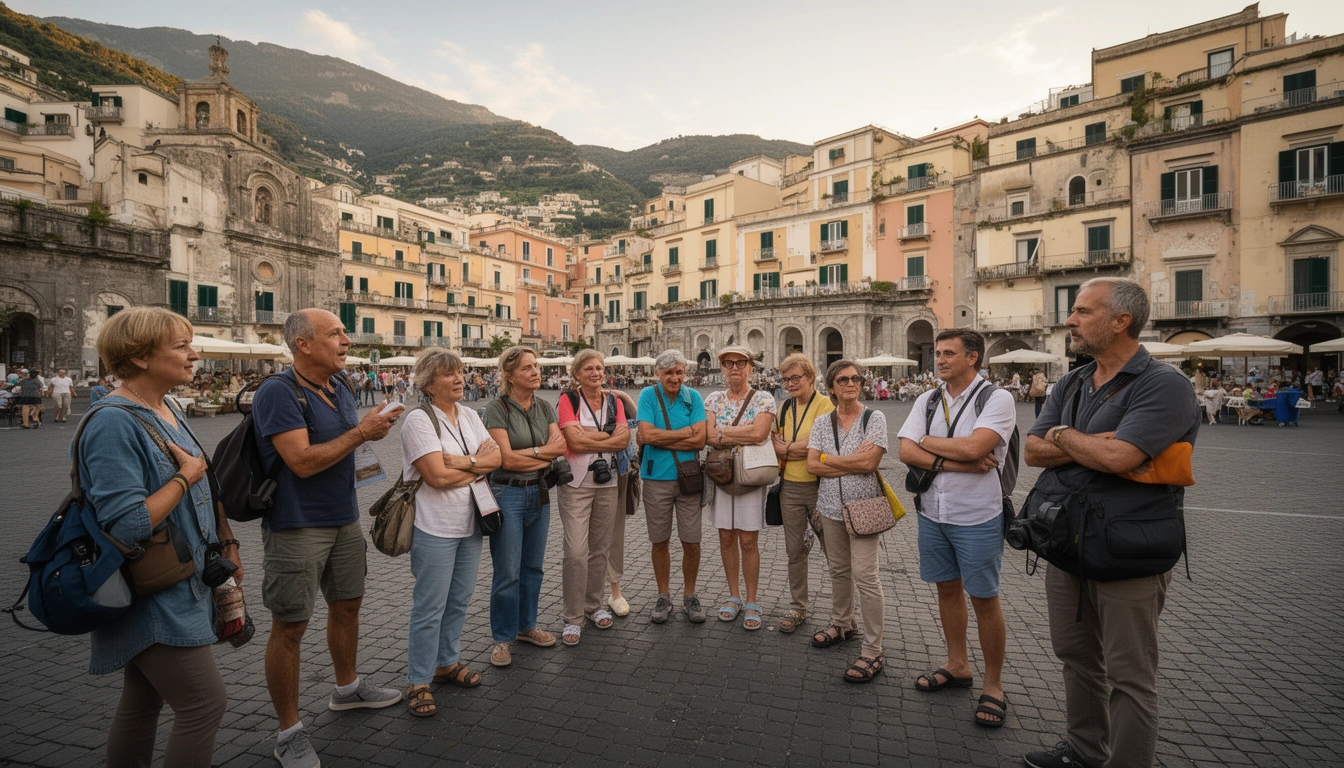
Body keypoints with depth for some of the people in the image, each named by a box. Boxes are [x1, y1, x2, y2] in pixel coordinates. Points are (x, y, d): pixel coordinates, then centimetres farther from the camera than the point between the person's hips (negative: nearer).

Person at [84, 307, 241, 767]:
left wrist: (225, 541, 16)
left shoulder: (166, 410, 8)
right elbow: (127, 525, -27)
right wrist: (186, 475, -16)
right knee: (207, 704, -5)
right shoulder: (114, 423, -21)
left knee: (143, 704, 20)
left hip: (178, 587, 9)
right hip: (151, 599, -9)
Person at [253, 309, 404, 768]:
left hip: (344, 520, 8)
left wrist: (372, 427, 2)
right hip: (296, 527, -8)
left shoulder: (341, 388, 8)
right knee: (290, 627, 4)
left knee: (347, 605, 21)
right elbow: (302, 460, -25)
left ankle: (347, 689, 43)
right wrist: (360, 432, -19)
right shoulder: (278, 392, -18)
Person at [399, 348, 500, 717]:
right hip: (435, 529, -7)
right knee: (430, 607, 3)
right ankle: (418, 682, 19)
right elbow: (438, 476, -21)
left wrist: (461, 462, -17)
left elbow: (495, 457, -1)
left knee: (459, 601, 17)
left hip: (469, 524, 7)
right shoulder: (419, 419, -13)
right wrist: (478, 464, -7)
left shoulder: (469, 416, 9)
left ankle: (447, 662, 35)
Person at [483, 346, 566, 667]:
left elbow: (560, 447, -4)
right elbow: (506, 458, -16)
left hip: (539, 493, 6)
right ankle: (502, 638, 19)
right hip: (507, 494, -5)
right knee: (508, 573, 1)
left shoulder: (546, 408, 6)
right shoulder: (497, 408, -10)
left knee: (533, 567, 16)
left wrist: (528, 453, -15)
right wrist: (544, 454, -9)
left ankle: (526, 625, 34)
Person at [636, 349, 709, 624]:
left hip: (688, 478, 1)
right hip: (656, 479, 0)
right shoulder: (648, 395, -2)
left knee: (692, 542, 6)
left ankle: (690, 595, 27)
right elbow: (647, 434, -15)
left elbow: (700, 440, -10)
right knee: (659, 541, 11)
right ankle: (663, 596, 29)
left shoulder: (694, 397, 0)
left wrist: (661, 439, -13)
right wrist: (687, 431, -10)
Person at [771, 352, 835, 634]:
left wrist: (787, 448, -6)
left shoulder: (825, 405, -9)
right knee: (795, 550, 13)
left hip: (819, 486, -5)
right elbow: (776, 444, 14)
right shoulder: (785, 407, 11)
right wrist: (802, 448, -6)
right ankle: (797, 608, 26)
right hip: (790, 487, 5)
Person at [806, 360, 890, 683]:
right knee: (839, 570, 17)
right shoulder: (822, 421, 5)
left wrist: (827, 458, -8)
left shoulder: (874, 418, -6)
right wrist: (853, 462, -13)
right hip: (831, 506, 4)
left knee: (865, 576, -6)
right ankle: (842, 624, 38)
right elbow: (812, 465, -4)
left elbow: (869, 463, -17)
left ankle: (873, 653, 4)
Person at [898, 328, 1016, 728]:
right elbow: (905, 451, -7)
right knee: (947, 589, 17)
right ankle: (957, 665, 35)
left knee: (984, 599, 5)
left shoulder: (997, 398, -11)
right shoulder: (927, 400, 5)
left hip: (977, 516, -5)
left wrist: (927, 442, -11)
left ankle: (993, 685, 23)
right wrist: (957, 463, -18)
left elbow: (973, 446, -26)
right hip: (933, 512, 5)